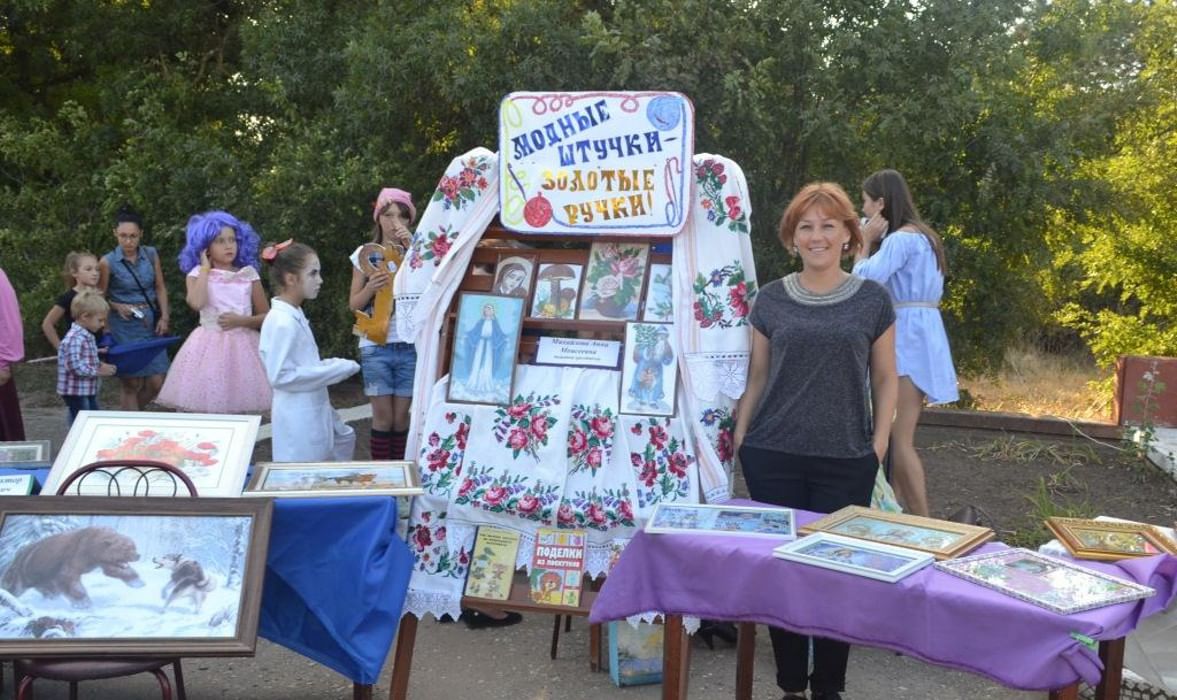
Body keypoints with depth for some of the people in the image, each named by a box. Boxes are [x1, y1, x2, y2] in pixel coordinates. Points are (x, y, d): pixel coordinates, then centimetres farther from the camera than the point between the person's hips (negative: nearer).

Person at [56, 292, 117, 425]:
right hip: (76, 392, -10)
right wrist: (99, 372, -19)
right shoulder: (75, 339, -21)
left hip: (89, 391, 10)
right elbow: (75, 366, -27)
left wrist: (100, 365, 3)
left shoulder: (87, 337, 11)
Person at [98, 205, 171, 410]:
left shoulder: (151, 254, 2)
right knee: (130, 383, 1)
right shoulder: (108, 262, -7)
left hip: (151, 324, 3)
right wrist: (118, 307, -16)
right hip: (124, 326, -3)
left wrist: (164, 317, -1)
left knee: (156, 382, 3)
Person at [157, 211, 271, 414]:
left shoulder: (248, 274, 5)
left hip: (242, 346, 1)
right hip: (209, 348, -1)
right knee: (205, 409, -4)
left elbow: (266, 316, 7)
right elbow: (196, 303, -20)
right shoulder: (197, 274, 2)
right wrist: (206, 268, -8)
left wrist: (241, 320, -12)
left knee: (242, 410, -1)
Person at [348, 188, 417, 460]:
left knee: (401, 417, 4)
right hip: (375, 346, 0)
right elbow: (354, 304, 7)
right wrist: (371, 287, -13)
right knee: (383, 417, 0)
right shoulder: (365, 254, 5)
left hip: (409, 346, 0)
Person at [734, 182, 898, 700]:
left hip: (846, 461, -1)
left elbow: (885, 378, 7)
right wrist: (739, 438, 5)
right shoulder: (771, 299, 4)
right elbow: (757, 375, 9)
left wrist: (878, 444, -1)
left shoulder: (872, 299, 2)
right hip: (773, 457, 1)